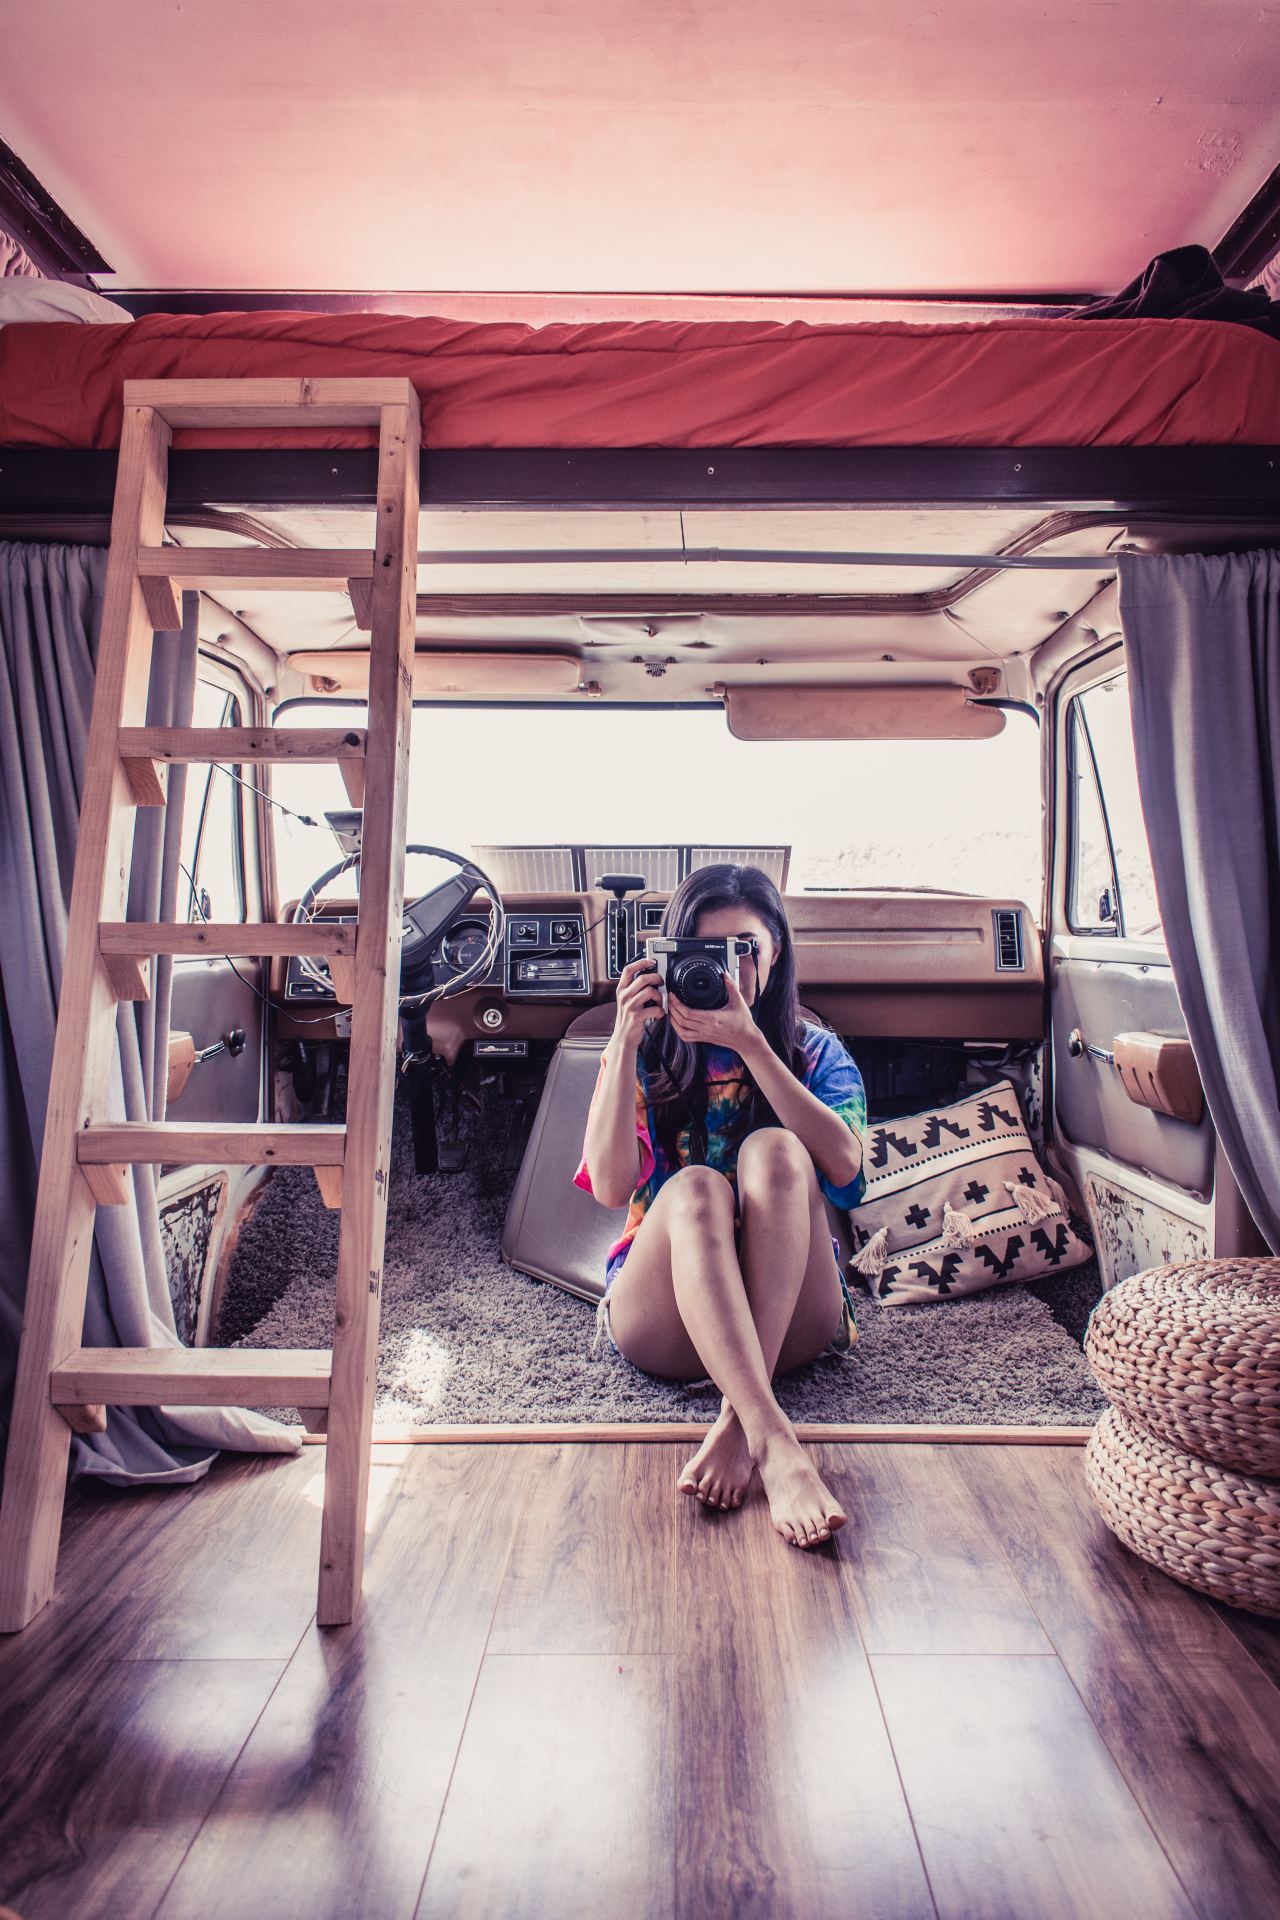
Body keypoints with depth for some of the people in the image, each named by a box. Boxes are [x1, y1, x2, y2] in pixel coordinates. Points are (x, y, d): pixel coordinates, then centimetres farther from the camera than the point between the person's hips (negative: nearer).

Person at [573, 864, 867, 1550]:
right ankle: (776, 1445, -43)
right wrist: (625, 1039, -15)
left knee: (775, 1150, -27)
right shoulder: (645, 1053, 9)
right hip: (662, 1322, 0)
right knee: (695, 1187, -32)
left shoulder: (815, 1051, 9)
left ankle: (737, 1421, -34)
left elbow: (843, 1164, -14)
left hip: (790, 1316, 1)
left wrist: (749, 1043, -21)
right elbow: (609, 1185, -9)